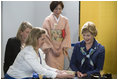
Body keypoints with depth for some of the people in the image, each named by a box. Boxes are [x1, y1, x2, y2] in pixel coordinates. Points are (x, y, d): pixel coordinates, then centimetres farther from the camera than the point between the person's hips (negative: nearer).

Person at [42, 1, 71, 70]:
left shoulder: (65, 20, 5)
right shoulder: (48, 20, -4)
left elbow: (67, 35, 5)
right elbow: (46, 36, -5)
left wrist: (62, 48, -4)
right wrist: (53, 49, -8)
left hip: (60, 49, 3)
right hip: (51, 49, -3)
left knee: (60, 68, 3)